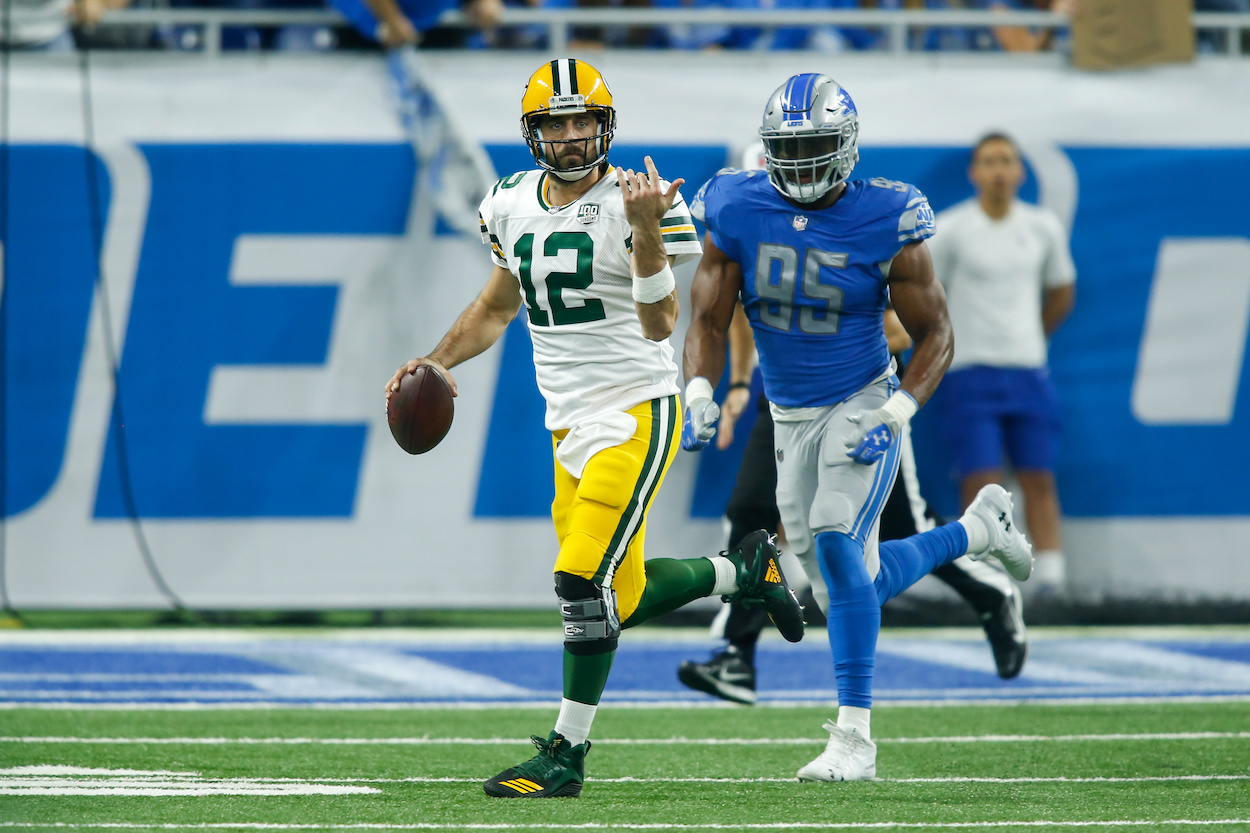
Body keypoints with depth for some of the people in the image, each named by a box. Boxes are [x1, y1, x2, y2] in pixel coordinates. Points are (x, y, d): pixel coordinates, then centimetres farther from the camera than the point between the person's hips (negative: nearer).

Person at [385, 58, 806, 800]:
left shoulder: (632, 203, -11)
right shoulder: (513, 207, 8)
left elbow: (660, 325, -18)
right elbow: (497, 307, 24)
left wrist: (646, 232, -29)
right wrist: (438, 362, 9)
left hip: (635, 412, -7)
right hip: (571, 425, 7)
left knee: (585, 582, -15)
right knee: (619, 600, 12)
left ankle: (566, 756, -5)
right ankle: (746, 570, 37)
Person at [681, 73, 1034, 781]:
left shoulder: (884, 224, -15)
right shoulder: (737, 214, -8)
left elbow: (936, 334, -8)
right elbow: (709, 322, -3)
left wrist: (895, 416, -22)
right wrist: (700, 393, -22)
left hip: (863, 404, -5)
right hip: (791, 418, 5)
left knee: (836, 545, -24)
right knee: (858, 583, 10)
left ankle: (855, 740, -18)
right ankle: (978, 528, 40)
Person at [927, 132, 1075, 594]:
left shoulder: (1043, 227, 6)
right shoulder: (950, 229, -6)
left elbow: (1061, 292, 21)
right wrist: (947, 349, 5)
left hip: (1028, 370, 3)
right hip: (969, 374, -3)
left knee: (1039, 481, 0)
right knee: (980, 484, -10)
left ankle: (1051, 580, 0)